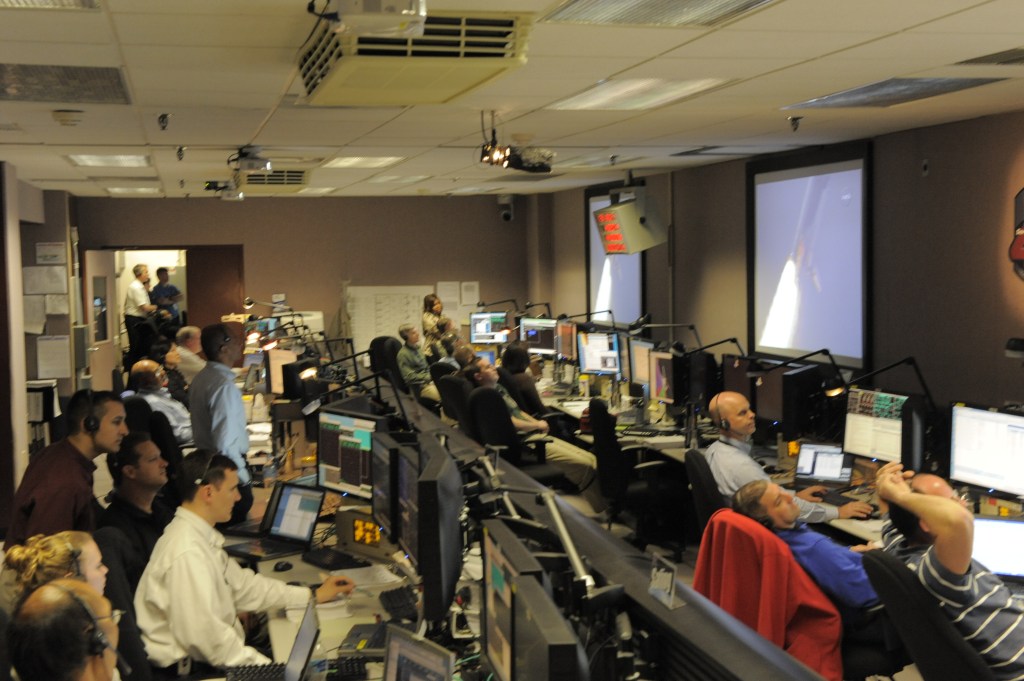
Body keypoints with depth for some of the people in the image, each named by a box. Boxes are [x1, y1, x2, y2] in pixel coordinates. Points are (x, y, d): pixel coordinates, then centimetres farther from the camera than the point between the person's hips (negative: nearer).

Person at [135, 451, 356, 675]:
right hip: (185, 668, -9)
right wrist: (264, 666, -20)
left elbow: (243, 586, 14)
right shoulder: (188, 553, -24)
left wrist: (315, 595, 14)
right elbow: (203, 635, -27)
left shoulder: (199, 535, 7)